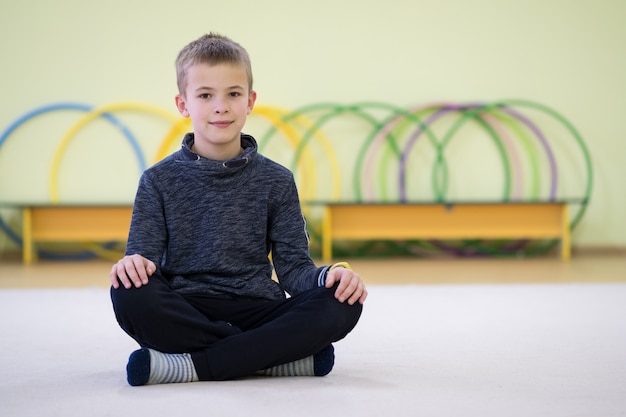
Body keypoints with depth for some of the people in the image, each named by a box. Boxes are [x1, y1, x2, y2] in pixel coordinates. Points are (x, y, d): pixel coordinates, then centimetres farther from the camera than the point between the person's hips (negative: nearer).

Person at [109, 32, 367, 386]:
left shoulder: (276, 181, 11)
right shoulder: (160, 181, 9)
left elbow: (293, 267, 7)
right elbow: (144, 255, 2)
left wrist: (330, 276, -16)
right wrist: (131, 263, -24)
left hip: (256, 311, 1)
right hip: (186, 314, -1)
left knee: (342, 305, -26)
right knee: (130, 296, -34)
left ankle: (190, 366, -28)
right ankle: (286, 357, -27)